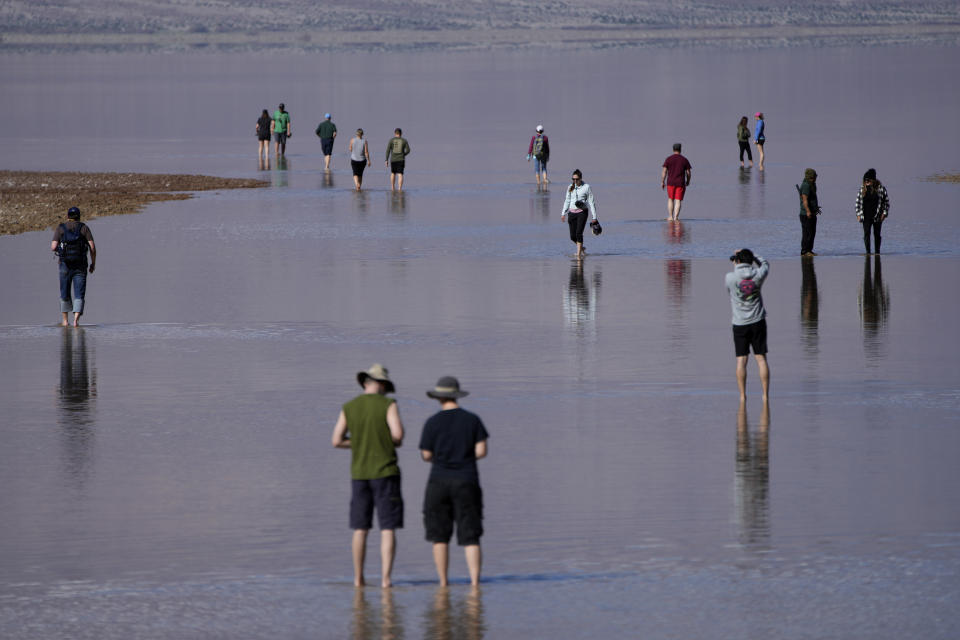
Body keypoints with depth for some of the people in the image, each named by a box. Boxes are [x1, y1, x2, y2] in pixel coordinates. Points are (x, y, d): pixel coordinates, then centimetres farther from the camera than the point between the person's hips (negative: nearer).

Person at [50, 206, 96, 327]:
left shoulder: (60, 228, 3)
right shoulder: (84, 228, 3)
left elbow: (53, 247, -5)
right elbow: (92, 247, -5)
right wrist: (93, 263, 8)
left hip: (65, 265, 0)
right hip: (80, 266, 0)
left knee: (65, 293, 16)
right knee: (79, 295, 0)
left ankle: (65, 320, 23)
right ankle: (76, 320, -16)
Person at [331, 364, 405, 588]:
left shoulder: (349, 408, 5)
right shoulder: (388, 405, -6)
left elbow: (337, 441, 3)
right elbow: (398, 434, -17)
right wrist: (394, 442, 7)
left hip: (359, 473, 3)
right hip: (385, 472, -3)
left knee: (360, 529, 12)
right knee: (388, 529, -1)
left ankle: (358, 578, 13)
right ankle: (385, 578, -9)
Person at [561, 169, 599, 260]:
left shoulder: (586, 187, -5)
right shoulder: (570, 187, 8)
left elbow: (591, 202, -2)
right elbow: (567, 201, 17)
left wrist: (594, 217, -4)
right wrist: (563, 213, 12)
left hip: (582, 212, -4)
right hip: (572, 213, 4)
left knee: (579, 233, -17)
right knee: (573, 236, 4)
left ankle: (579, 254, -13)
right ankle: (581, 248, 32)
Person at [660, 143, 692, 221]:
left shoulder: (668, 159, -1)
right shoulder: (684, 160, 1)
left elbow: (664, 171, -5)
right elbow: (688, 173, 3)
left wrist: (662, 182, 2)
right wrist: (688, 181, 19)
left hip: (670, 182, 0)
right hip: (680, 184, 0)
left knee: (670, 199, 15)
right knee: (678, 201, 1)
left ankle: (670, 216, 11)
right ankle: (676, 217, -7)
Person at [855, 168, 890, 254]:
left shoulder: (880, 188, -4)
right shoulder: (862, 188, 4)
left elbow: (887, 201, 2)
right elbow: (858, 201, 11)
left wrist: (884, 213, -5)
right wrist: (858, 214, 4)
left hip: (877, 216, -1)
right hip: (866, 216, 1)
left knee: (877, 234, 7)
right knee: (866, 234, -9)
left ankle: (877, 253, 17)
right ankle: (868, 253, -10)